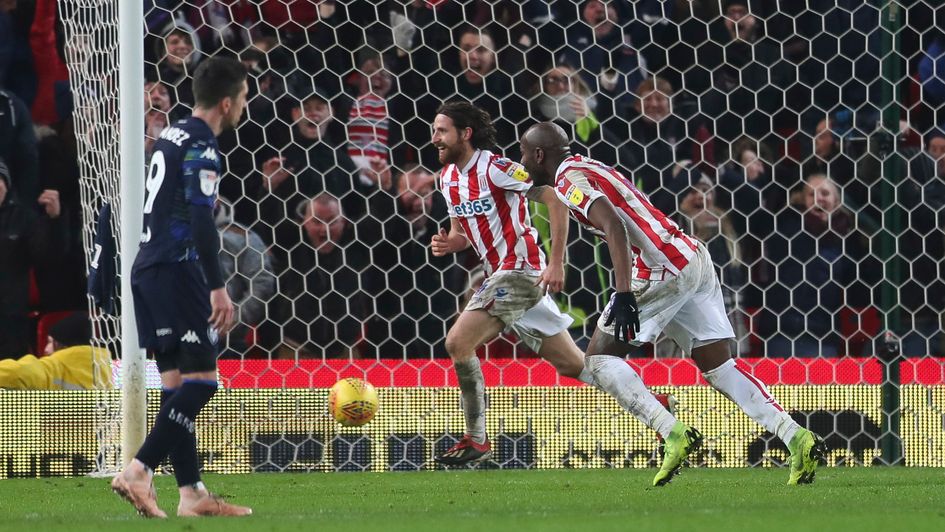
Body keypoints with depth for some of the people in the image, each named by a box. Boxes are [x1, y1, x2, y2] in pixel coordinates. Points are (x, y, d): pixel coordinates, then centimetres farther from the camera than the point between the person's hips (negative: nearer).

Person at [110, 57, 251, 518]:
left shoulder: (171, 137, 17)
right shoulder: (200, 147, -12)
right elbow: (201, 221, -20)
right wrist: (217, 287, -20)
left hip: (149, 270, 9)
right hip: (177, 271, -9)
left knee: (176, 383, 8)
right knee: (200, 380, -10)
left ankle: (191, 493, 8)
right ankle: (139, 471, -19)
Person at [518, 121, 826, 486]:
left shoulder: (570, 180, -6)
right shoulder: (589, 168, 23)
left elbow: (614, 227, -22)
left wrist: (623, 294, -29)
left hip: (663, 272, -9)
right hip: (695, 260, 9)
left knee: (599, 357, 0)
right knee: (718, 368, 8)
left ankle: (674, 434, -11)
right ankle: (798, 439, -5)